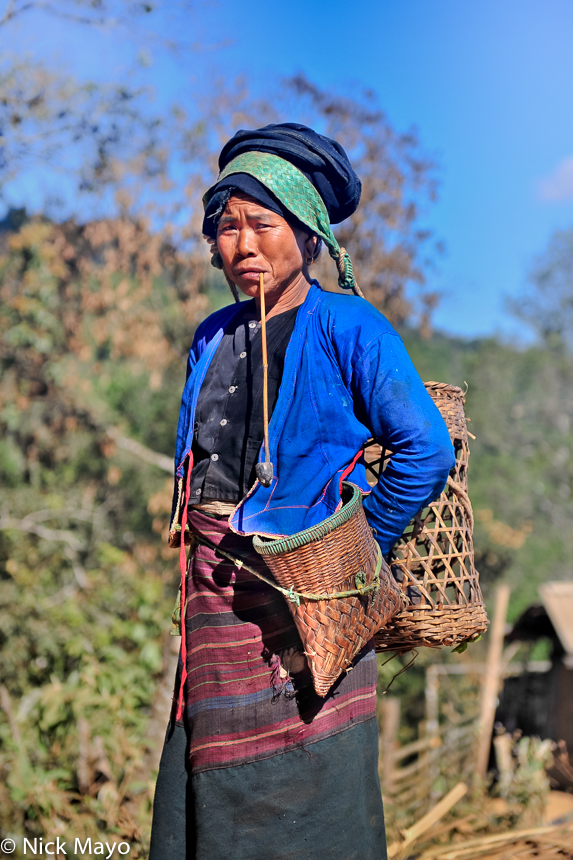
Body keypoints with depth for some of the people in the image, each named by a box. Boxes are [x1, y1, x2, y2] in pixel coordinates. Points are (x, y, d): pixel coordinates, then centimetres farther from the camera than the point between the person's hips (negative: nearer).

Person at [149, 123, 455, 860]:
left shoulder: (347, 327, -7)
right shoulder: (213, 338, 11)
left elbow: (426, 452, -11)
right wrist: (196, 544, 13)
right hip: (215, 588, 6)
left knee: (300, 787, 1)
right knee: (211, 788, 10)